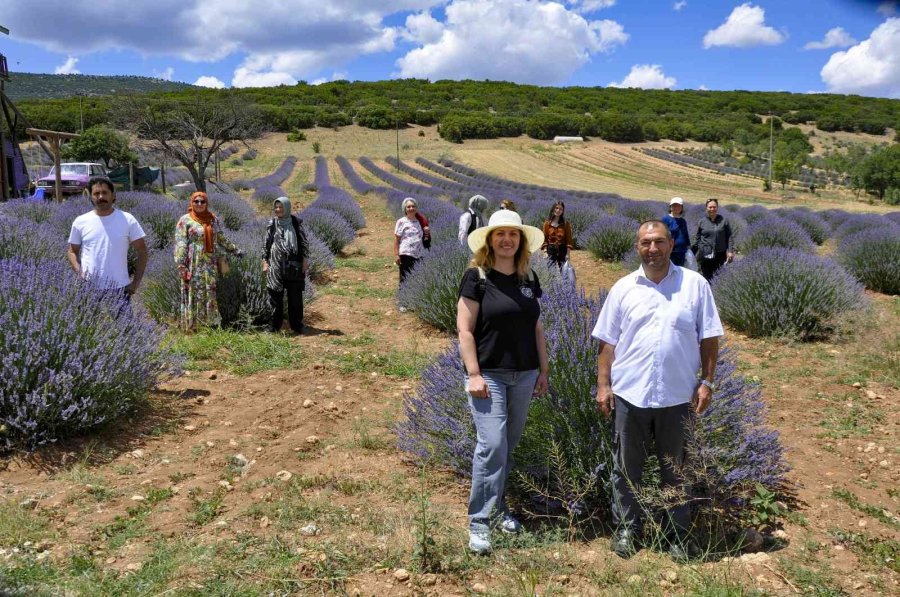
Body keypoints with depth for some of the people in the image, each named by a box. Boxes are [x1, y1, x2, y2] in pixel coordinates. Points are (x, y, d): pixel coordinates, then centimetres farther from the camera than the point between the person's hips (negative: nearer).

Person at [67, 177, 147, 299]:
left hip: (119, 288, -1)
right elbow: (72, 251, 12)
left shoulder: (128, 220, -1)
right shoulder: (80, 222, 3)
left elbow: (142, 251, 2)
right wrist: (79, 271, -8)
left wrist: (136, 282, -4)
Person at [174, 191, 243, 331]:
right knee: (194, 295, -1)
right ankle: (192, 327, 7)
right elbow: (180, 244, -7)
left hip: (210, 265, 4)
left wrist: (234, 250, 23)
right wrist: (182, 266, -14)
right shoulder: (185, 220, -3)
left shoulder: (213, 219, 11)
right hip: (193, 265, -4)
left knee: (211, 295, 5)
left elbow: (221, 239, 22)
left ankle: (211, 324, 12)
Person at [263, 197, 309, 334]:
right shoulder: (272, 224, 5)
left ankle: (297, 325, 13)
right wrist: (265, 261, 1)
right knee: (275, 296, 3)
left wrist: (305, 260, -2)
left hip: (294, 265, -1)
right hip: (276, 265, 1)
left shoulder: (296, 223, 2)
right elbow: (266, 244, 8)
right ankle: (275, 325, 13)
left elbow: (304, 242, 4)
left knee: (295, 297, 3)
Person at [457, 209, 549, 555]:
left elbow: (536, 328, 14)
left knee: (510, 443, 14)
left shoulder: (528, 278, 9)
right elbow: (465, 330, -10)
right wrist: (474, 374, -15)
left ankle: (499, 505, 30)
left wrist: (543, 370, 12)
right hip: (489, 375, -5)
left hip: (524, 375, 6)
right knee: (492, 445, -10)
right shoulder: (477, 277, -7)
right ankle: (479, 520, 1)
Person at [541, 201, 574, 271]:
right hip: (551, 249, 0)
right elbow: (545, 239, 3)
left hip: (562, 250, 0)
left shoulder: (566, 224, 1)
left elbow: (569, 240, 0)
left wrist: (568, 254, -7)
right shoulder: (547, 223, 2)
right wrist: (545, 252, -5)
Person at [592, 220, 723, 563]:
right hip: (630, 393, 1)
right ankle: (626, 528, 29)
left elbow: (709, 338, 2)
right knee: (627, 468, 12)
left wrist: (707, 382, -3)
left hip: (678, 395, -1)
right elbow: (607, 341, 4)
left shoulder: (695, 285, 0)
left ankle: (678, 534, 29)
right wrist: (603, 385, 0)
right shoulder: (623, 289, 2)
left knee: (675, 470, 14)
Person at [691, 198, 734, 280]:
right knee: (707, 277, 0)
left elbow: (730, 237, 7)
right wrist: (692, 252, 10)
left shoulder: (724, 221, 6)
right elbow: (697, 239, 12)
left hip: (720, 255, 0)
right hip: (705, 255, 0)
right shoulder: (702, 222, 6)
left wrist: (730, 251, -2)